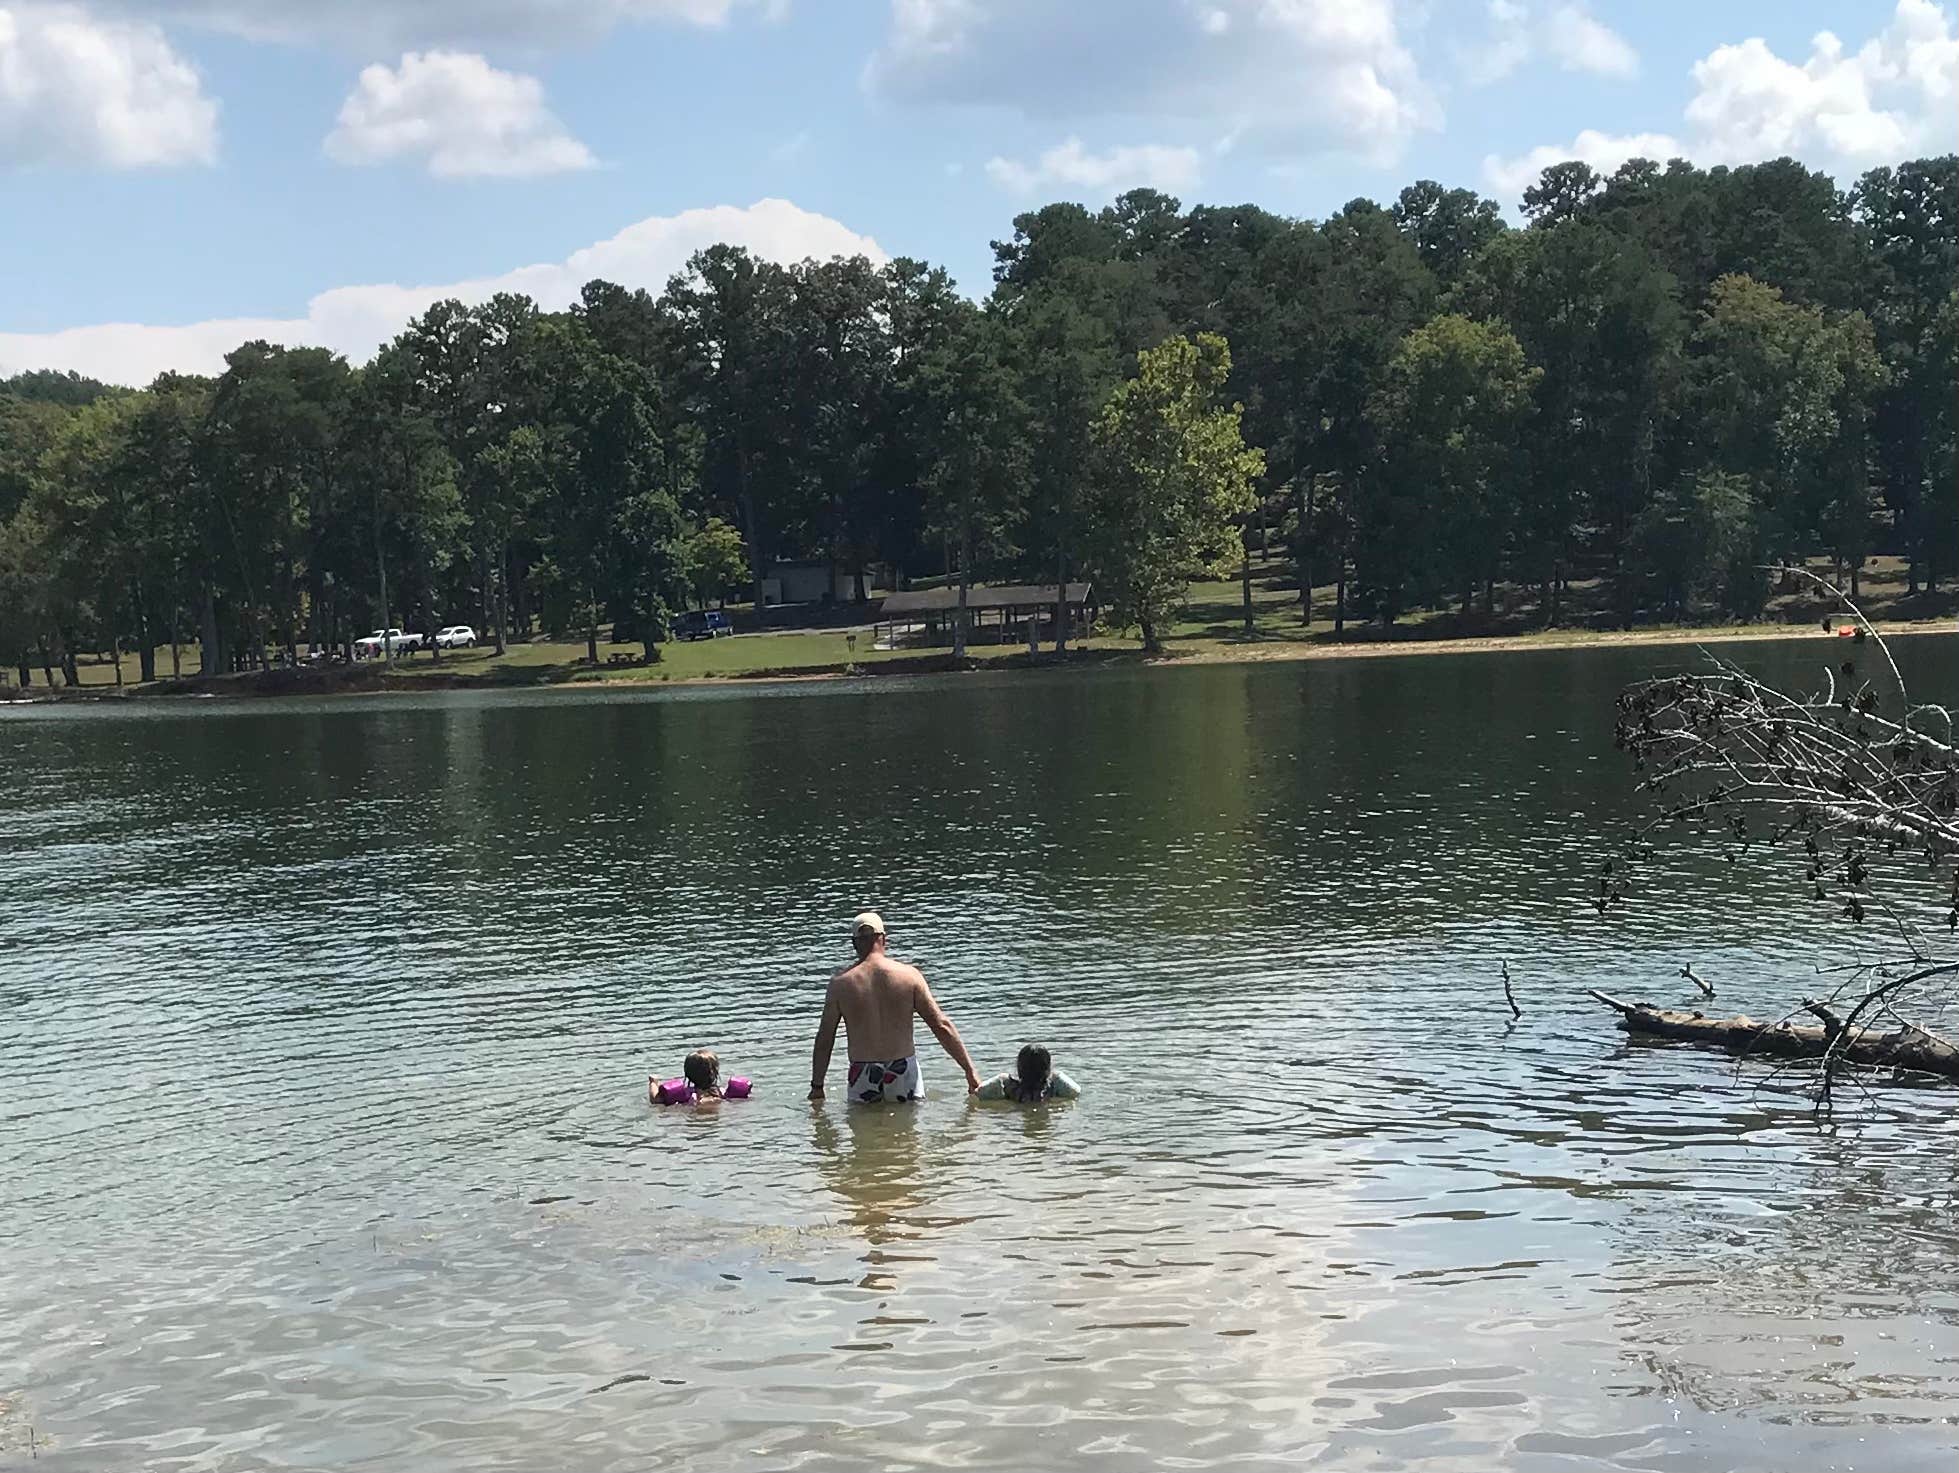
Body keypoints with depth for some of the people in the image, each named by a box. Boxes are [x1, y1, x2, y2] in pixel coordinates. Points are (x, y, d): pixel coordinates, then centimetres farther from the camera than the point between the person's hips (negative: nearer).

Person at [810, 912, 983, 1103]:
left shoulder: (840, 983, 0)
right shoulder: (909, 975, -2)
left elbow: (824, 1039, 3)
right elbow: (942, 1026, -1)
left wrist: (817, 1086, 11)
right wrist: (970, 1069, 4)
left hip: (864, 1076, 0)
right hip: (903, 1071, 0)